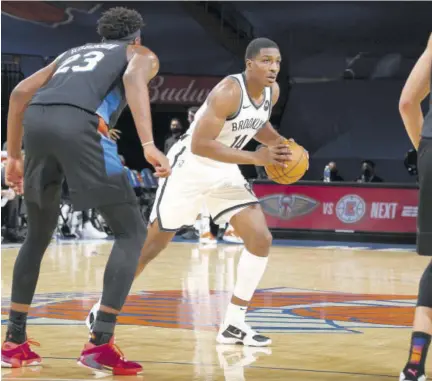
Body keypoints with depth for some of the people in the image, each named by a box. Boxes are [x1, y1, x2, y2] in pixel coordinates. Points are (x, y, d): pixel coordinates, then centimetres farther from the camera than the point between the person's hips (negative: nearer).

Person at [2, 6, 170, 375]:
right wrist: (149, 145, -14)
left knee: (39, 234, 24)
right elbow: (134, 78, -2)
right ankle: (100, 343, -5)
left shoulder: (74, 52, 39)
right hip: (78, 124, -5)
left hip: (36, 121, 6)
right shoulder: (142, 54, 25)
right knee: (132, 232, 6)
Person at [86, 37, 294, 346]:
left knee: (261, 240, -6)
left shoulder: (272, 92, -3)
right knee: (152, 244, 1)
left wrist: (280, 144, -2)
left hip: (225, 171, 7)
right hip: (190, 167, -7)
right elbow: (199, 145, -33)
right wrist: (256, 157, -34)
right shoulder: (229, 92, -28)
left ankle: (234, 324, 0)